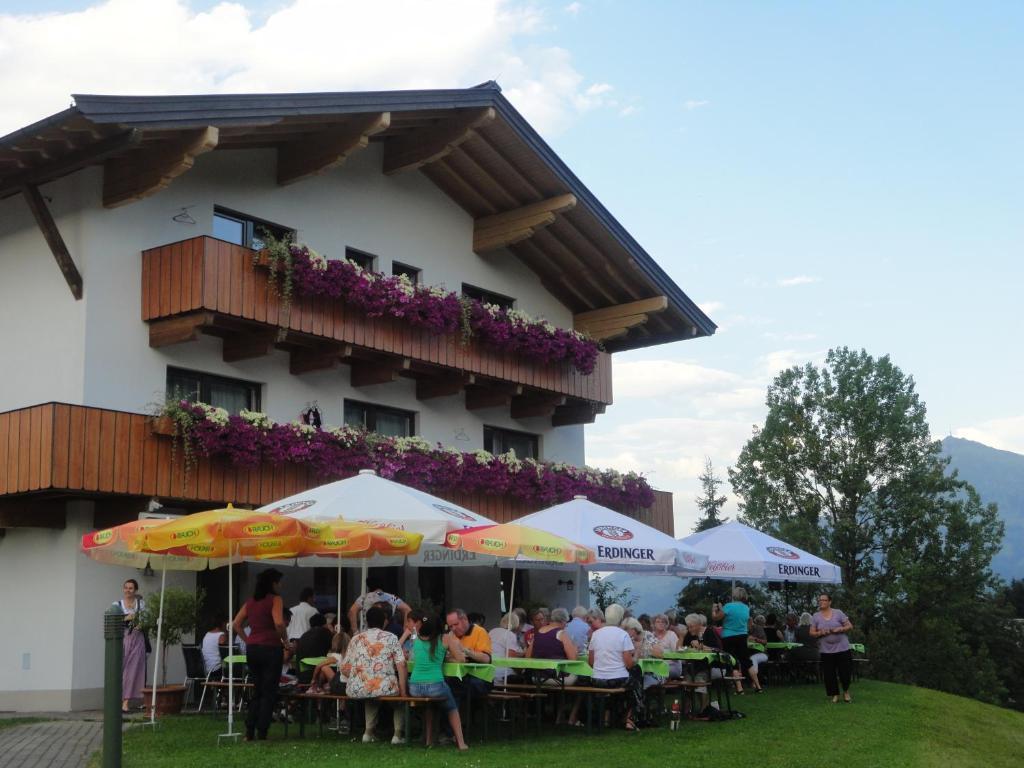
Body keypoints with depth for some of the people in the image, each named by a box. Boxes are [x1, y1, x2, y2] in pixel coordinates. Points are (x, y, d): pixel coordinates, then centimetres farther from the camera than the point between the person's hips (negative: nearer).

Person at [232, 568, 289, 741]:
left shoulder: (250, 601, 12)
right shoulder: (275, 600, -8)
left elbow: (236, 624, 10)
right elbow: (279, 623, -22)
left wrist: (248, 640, 12)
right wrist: (285, 639, -7)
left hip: (252, 649, 6)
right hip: (271, 648, -6)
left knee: (256, 691, 16)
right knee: (269, 693, 2)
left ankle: (249, 732, 12)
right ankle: (261, 733, 1)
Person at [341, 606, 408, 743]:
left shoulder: (356, 639, 13)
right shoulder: (391, 638, 6)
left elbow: (344, 669, 9)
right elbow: (401, 665, -5)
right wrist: (403, 691, 0)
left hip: (356, 690, 4)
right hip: (384, 688, -3)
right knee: (399, 691, 28)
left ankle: (369, 731, 26)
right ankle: (397, 734, 19)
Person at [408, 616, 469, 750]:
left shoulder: (417, 640, 13)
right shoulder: (446, 638, 3)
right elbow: (461, 659, 7)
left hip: (414, 688, 3)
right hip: (436, 686, -3)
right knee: (452, 707, 26)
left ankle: (429, 739, 32)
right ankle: (460, 742, 19)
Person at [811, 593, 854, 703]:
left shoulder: (838, 613, 2)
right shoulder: (815, 617, 5)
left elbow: (850, 626, 3)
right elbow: (812, 633, 5)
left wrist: (839, 629, -14)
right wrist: (820, 633, -15)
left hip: (842, 648, -1)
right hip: (826, 650, 1)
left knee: (845, 672, 0)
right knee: (829, 674, 0)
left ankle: (846, 692, 24)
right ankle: (835, 694, 16)